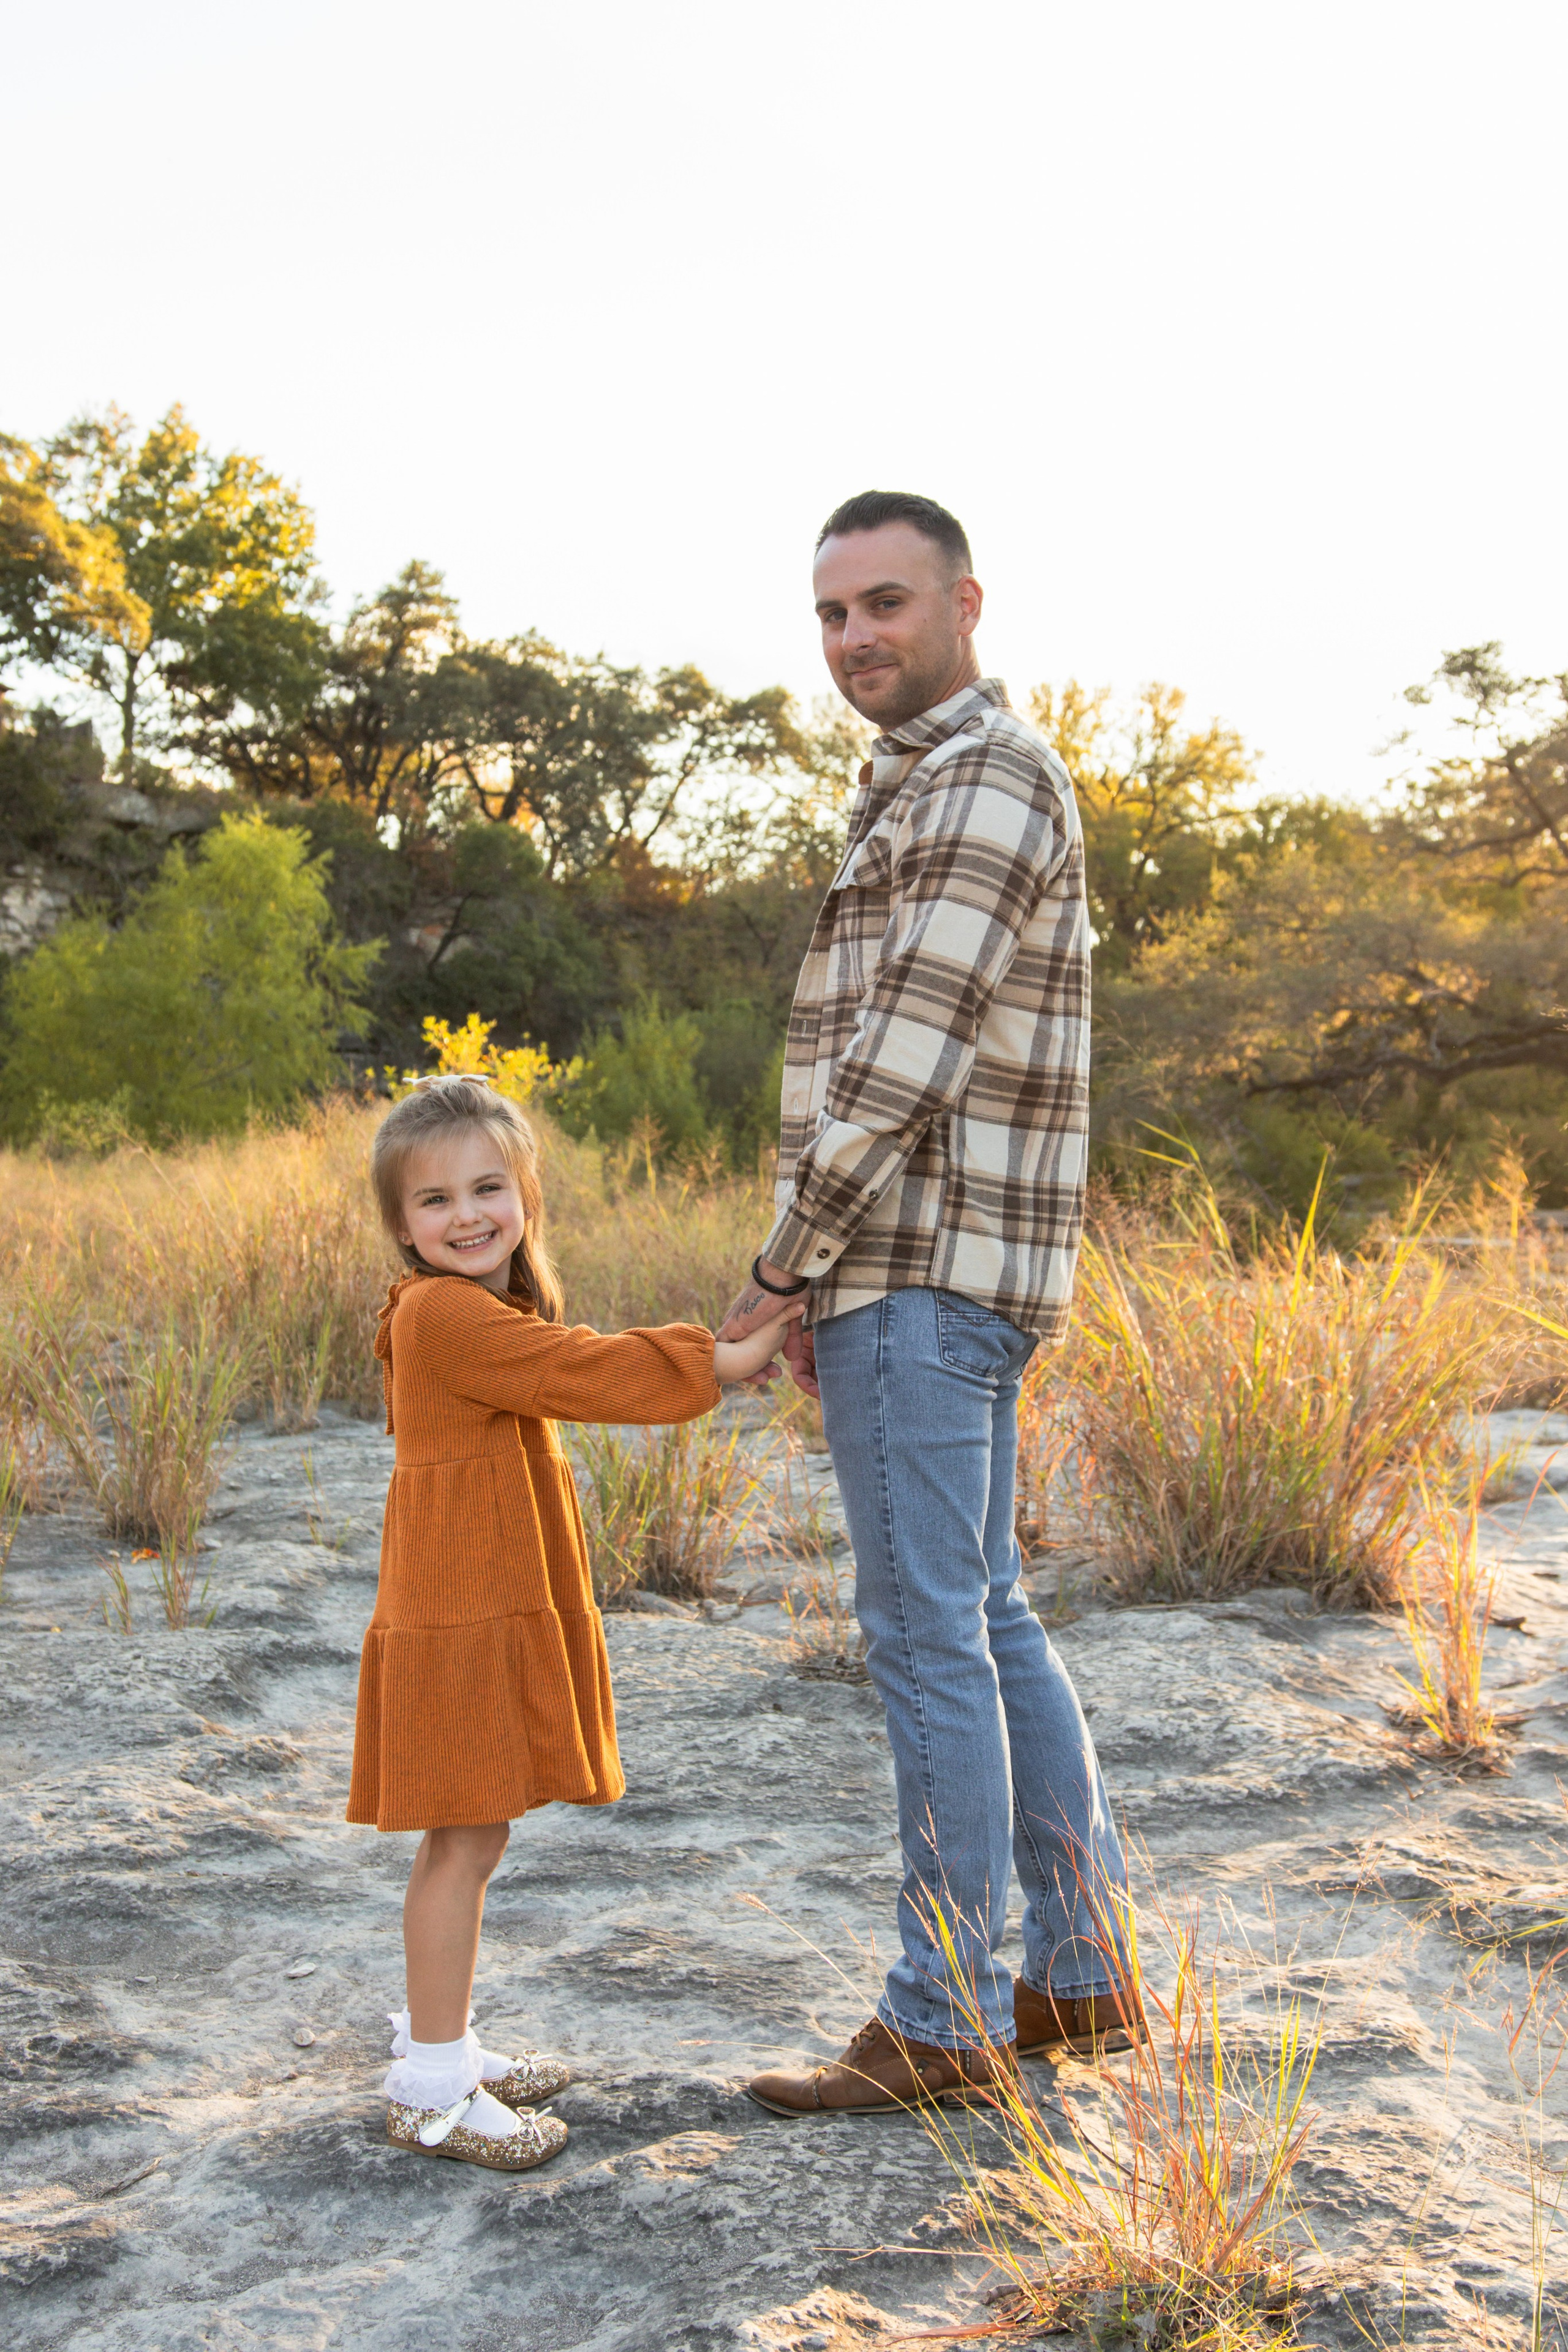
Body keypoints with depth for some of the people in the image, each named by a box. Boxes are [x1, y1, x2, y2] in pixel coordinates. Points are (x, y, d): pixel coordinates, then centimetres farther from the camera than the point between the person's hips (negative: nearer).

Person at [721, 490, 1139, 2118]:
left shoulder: (985, 786, -13)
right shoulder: (935, 792, 20)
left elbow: (901, 1064, -19)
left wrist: (777, 1270, -11)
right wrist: (835, 1281, 16)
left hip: (923, 1282, -11)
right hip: (932, 1276, 11)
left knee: (929, 1632, -4)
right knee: (983, 1618, 14)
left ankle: (943, 2020, 6)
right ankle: (1083, 1973, 22)